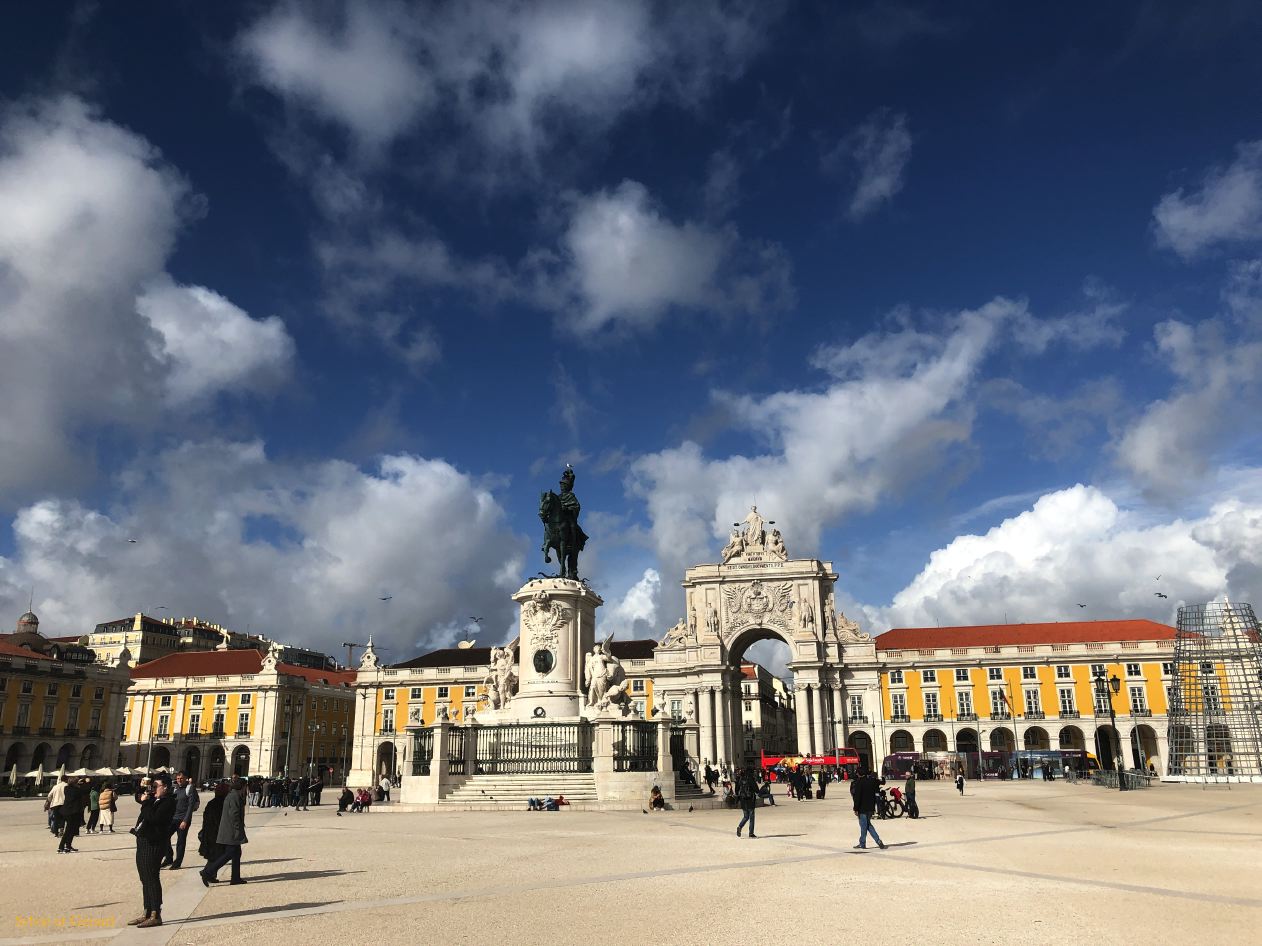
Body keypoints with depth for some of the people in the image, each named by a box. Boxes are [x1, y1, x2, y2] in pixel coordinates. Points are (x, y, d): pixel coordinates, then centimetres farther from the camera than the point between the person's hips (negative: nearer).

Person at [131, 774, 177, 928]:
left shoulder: (168, 802, -13)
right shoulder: (154, 800, 15)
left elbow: (154, 818, -25)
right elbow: (138, 798, 33)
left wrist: (146, 802, -16)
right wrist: (142, 788, 14)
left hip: (154, 844, -10)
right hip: (143, 842, 10)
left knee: (152, 879, -8)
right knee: (145, 880, 15)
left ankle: (156, 916, -3)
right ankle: (147, 914, 24)